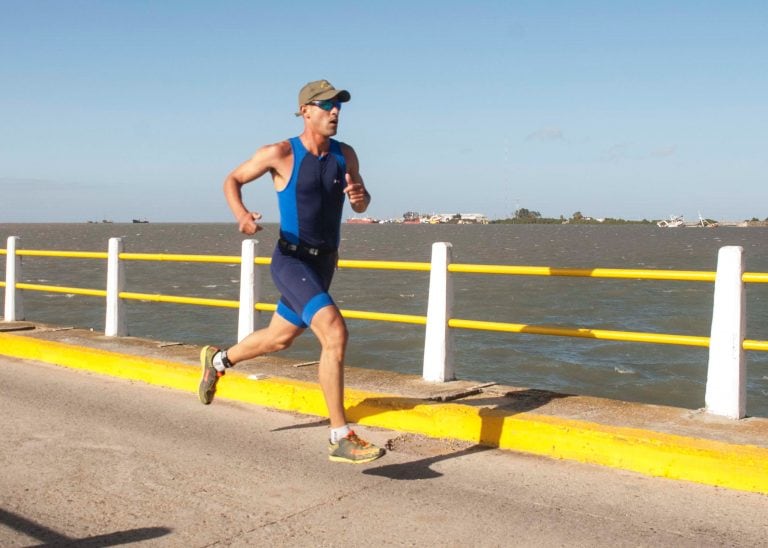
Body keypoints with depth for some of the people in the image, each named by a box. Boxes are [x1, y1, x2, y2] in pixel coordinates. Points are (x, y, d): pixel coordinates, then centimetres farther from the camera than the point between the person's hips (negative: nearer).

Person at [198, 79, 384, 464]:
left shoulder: (345, 155, 3)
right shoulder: (280, 154, -11)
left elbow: (361, 206, 12)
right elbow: (232, 180, 1)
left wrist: (359, 195, -13)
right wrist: (240, 213, -20)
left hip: (324, 264, 7)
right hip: (292, 262, -7)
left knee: (279, 338, 24)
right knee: (335, 333, -26)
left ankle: (218, 361, 54)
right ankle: (341, 439, -20)